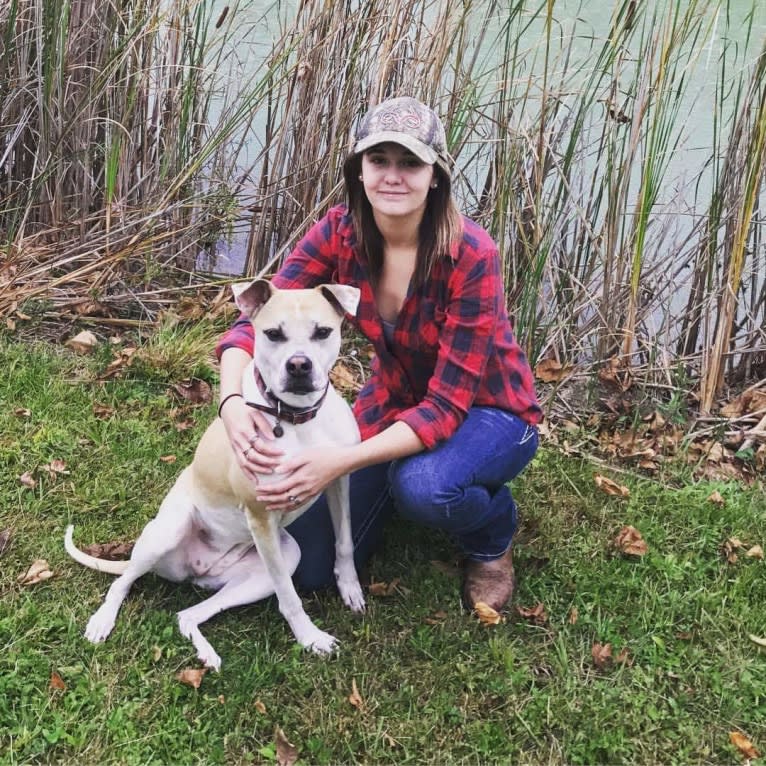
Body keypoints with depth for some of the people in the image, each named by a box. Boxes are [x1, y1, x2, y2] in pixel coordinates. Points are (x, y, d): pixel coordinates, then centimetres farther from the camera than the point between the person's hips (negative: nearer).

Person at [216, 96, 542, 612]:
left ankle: (494, 535, -2)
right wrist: (233, 401, -41)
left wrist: (342, 462, -43)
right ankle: (397, 484, 24)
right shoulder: (340, 233, -17)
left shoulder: (471, 255, -30)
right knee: (312, 567, -4)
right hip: (394, 400, 4)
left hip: (486, 410, -4)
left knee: (423, 484, -38)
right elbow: (258, 319, -19)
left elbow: (447, 405, -31)